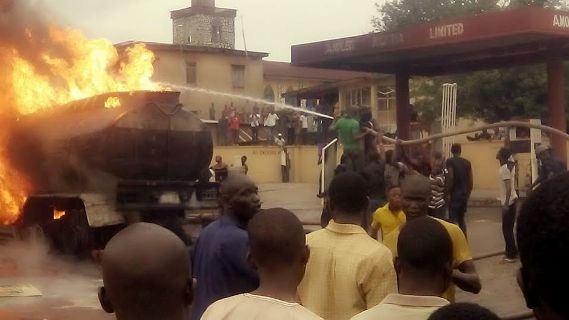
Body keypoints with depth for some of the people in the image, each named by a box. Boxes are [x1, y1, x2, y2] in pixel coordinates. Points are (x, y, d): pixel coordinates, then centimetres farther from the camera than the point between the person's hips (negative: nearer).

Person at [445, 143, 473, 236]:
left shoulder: (450, 161, -8)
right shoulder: (467, 162, 8)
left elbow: (451, 178, -17)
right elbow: (471, 181, 8)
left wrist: (449, 193, -10)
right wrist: (468, 193, 18)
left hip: (454, 194, -6)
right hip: (464, 194, 6)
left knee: (453, 219, -4)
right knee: (461, 218, 19)